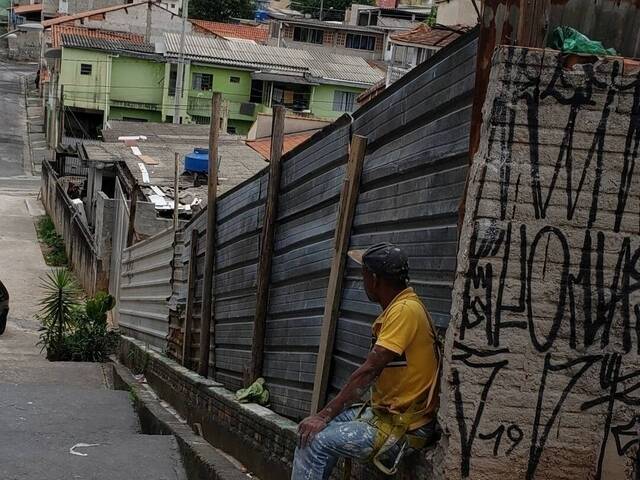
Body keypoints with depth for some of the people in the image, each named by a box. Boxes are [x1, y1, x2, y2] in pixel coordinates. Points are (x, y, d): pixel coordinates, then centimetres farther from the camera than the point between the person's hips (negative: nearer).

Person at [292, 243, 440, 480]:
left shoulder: (405, 310, -19)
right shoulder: (396, 309, 13)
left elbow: (368, 372, -23)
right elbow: (374, 373, 14)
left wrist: (324, 416, -19)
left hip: (403, 426, -10)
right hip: (383, 413, 10)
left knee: (316, 440, -15)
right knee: (309, 430, 5)